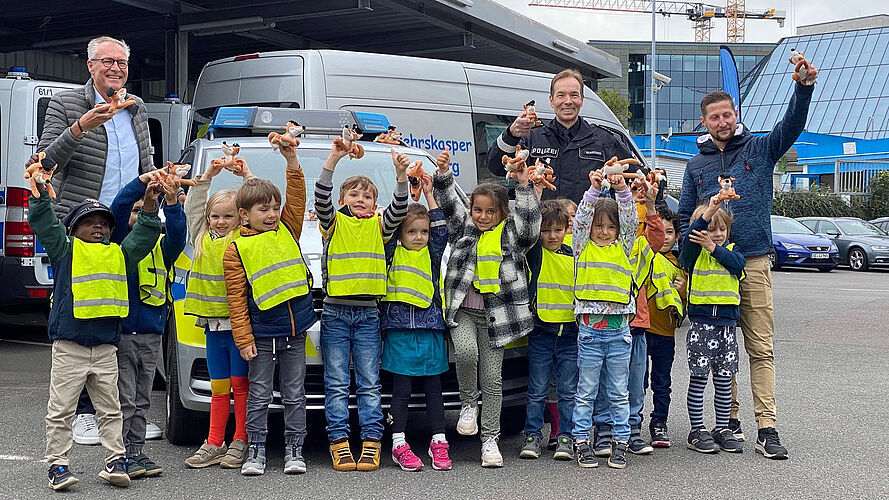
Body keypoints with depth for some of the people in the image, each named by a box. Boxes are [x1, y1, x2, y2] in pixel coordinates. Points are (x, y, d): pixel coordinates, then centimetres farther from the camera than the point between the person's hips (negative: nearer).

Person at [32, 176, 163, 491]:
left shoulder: (119, 254, 17)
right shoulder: (65, 250, 6)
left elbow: (143, 238, 16)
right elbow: (43, 223, -2)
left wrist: (149, 206, 5)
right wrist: (40, 191, -12)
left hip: (105, 349, 4)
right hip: (69, 347, -4)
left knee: (110, 409, 9)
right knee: (61, 409, 1)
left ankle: (115, 461, 15)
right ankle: (58, 465, 8)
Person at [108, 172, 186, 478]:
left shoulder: (161, 246, 13)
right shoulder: (120, 242, 4)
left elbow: (177, 235, -7)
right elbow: (117, 210, -13)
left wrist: (172, 202, -24)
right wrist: (142, 181, -25)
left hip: (152, 335, 4)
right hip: (121, 332, -4)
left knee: (141, 400, 11)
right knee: (124, 400, -3)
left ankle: (136, 451, 17)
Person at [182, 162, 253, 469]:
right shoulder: (203, 239, 12)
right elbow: (191, 208, 16)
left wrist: (247, 176, -5)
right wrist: (207, 176, 10)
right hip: (213, 324, 4)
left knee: (240, 384, 1)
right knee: (219, 388, 10)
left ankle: (240, 443, 7)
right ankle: (214, 445, 13)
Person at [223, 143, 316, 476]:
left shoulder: (287, 231, 9)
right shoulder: (236, 250, -3)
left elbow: (297, 200, -1)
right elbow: (236, 300, -5)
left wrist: (292, 162, -12)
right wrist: (244, 339, -9)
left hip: (296, 330, 3)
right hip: (262, 334, -3)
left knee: (294, 395, 9)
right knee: (259, 396, 4)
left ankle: (294, 449, 16)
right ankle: (255, 451, 13)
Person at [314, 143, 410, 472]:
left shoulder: (379, 226, 11)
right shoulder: (334, 224, 5)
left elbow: (399, 209, -5)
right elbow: (321, 199, -12)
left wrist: (401, 174, -19)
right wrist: (333, 160, -23)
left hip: (368, 314, 2)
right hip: (335, 313, -1)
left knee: (369, 383, 3)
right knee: (337, 383, 1)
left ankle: (371, 442, 6)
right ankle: (339, 443, 4)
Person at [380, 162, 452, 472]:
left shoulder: (432, 253, 12)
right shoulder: (392, 251, 6)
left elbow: (441, 230, 0)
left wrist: (429, 194, 0)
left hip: (430, 325, 2)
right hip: (399, 327, -2)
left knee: (433, 389, 7)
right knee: (401, 390, 1)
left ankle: (438, 443, 12)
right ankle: (399, 445, 5)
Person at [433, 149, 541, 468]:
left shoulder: (512, 233, 5)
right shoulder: (463, 227, 8)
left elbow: (530, 218, -10)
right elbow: (447, 203, -1)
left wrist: (524, 186, -21)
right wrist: (443, 175, -17)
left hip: (495, 315, 0)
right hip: (462, 310, 0)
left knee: (492, 378, 2)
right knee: (466, 352, -28)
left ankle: (490, 439, 10)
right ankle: (468, 403, -2)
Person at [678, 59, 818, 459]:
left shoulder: (759, 149, 9)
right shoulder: (696, 165, 14)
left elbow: (792, 126, -7)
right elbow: (685, 217, 16)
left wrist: (804, 87, -24)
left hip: (754, 263, -2)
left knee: (761, 348, -4)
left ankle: (766, 429, -5)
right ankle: (730, 419, 17)